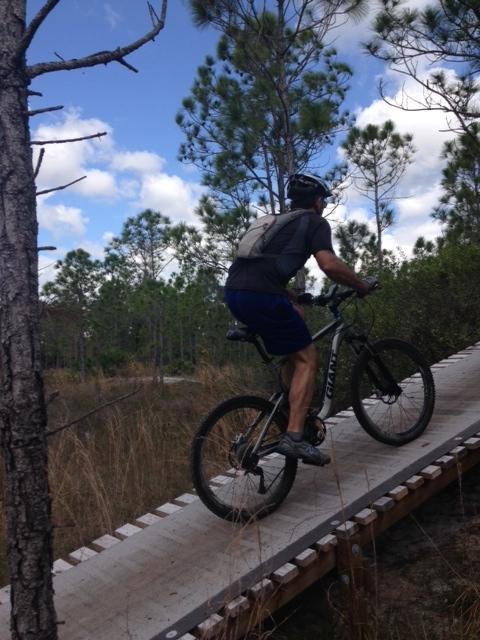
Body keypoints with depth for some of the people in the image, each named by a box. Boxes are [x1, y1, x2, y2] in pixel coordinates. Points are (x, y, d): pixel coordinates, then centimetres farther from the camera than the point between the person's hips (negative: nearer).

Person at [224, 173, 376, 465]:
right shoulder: (315, 222, 8)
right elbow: (329, 264, -9)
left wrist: (293, 298, 39)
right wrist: (362, 285, 6)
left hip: (234, 291, 8)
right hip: (261, 295, -8)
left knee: (297, 315, 29)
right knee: (307, 359, 2)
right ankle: (294, 437, -8)